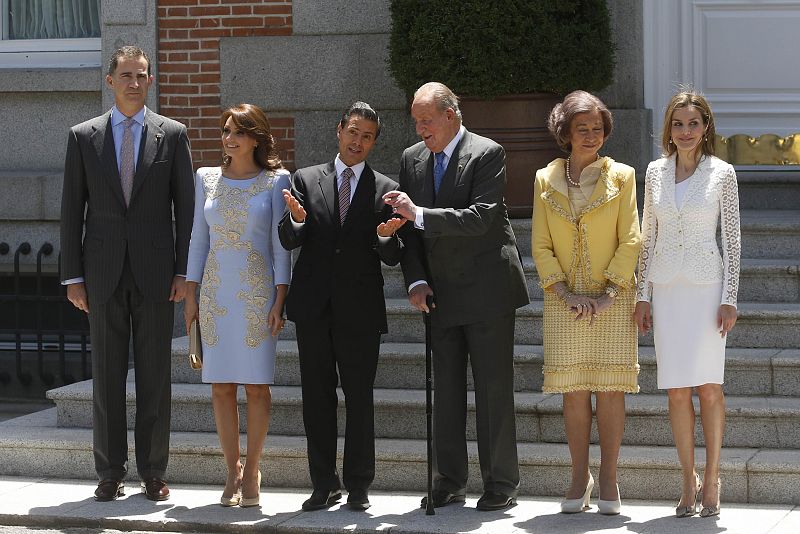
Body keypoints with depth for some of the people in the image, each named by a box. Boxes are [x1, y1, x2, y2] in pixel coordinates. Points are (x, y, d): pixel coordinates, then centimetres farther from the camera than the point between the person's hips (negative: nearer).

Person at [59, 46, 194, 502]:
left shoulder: (172, 134, 5)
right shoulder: (84, 137, 6)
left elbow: (186, 206, 4)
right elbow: (72, 211, 6)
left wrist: (184, 272, -3)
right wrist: (73, 275, 0)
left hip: (155, 272, -1)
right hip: (104, 272, 1)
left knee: (155, 376, 3)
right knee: (107, 376, 4)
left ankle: (153, 473, 9)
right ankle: (110, 473, 10)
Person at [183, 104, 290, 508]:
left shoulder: (276, 180, 0)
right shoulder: (207, 179, 9)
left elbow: (280, 243, 0)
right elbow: (199, 238, 12)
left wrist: (280, 299, -6)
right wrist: (191, 294, 7)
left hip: (257, 292, -3)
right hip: (216, 292, 3)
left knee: (256, 383, -3)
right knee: (221, 384, 0)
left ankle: (251, 471, 7)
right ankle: (233, 472, 6)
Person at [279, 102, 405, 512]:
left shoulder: (385, 190, 5)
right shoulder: (306, 180, 7)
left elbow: (392, 258, 1)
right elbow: (289, 242, 0)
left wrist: (386, 236, -21)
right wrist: (296, 220, -22)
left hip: (360, 308, -1)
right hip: (313, 305, 1)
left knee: (360, 398, 0)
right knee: (317, 397, 5)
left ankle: (358, 486, 7)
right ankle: (324, 484, 12)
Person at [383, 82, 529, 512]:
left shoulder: (487, 154, -10)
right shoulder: (412, 159, 9)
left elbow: (482, 218, -21)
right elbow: (409, 227, 12)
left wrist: (419, 214, -25)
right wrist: (416, 280, -1)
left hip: (487, 290, -6)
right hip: (440, 294, 6)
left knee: (494, 388, -2)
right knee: (446, 389, 7)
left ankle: (501, 483, 4)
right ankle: (449, 482, 13)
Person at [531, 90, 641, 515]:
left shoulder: (620, 177, 3)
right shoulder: (546, 180, 7)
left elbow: (630, 241, -1)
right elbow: (540, 245, 4)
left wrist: (608, 293, -11)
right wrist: (566, 293, -8)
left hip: (612, 300, -1)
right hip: (565, 301, 1)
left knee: (610, 388, -3)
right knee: (573, 390, 0)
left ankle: (608, 480, 4)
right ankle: (580, 477, 9)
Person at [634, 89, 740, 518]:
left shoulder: (721, 174, -1)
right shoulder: (655, 172, 8)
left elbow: (732, 239, -1)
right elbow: (648, 237, 12)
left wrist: (729, 299, -6)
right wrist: (642, 295, 7)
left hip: (706, 286, -3)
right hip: (666, 286, 3)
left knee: (708, 386, -6)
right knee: (677, 390, 1)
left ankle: (711, 478, 5)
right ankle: (688, 482, 8)